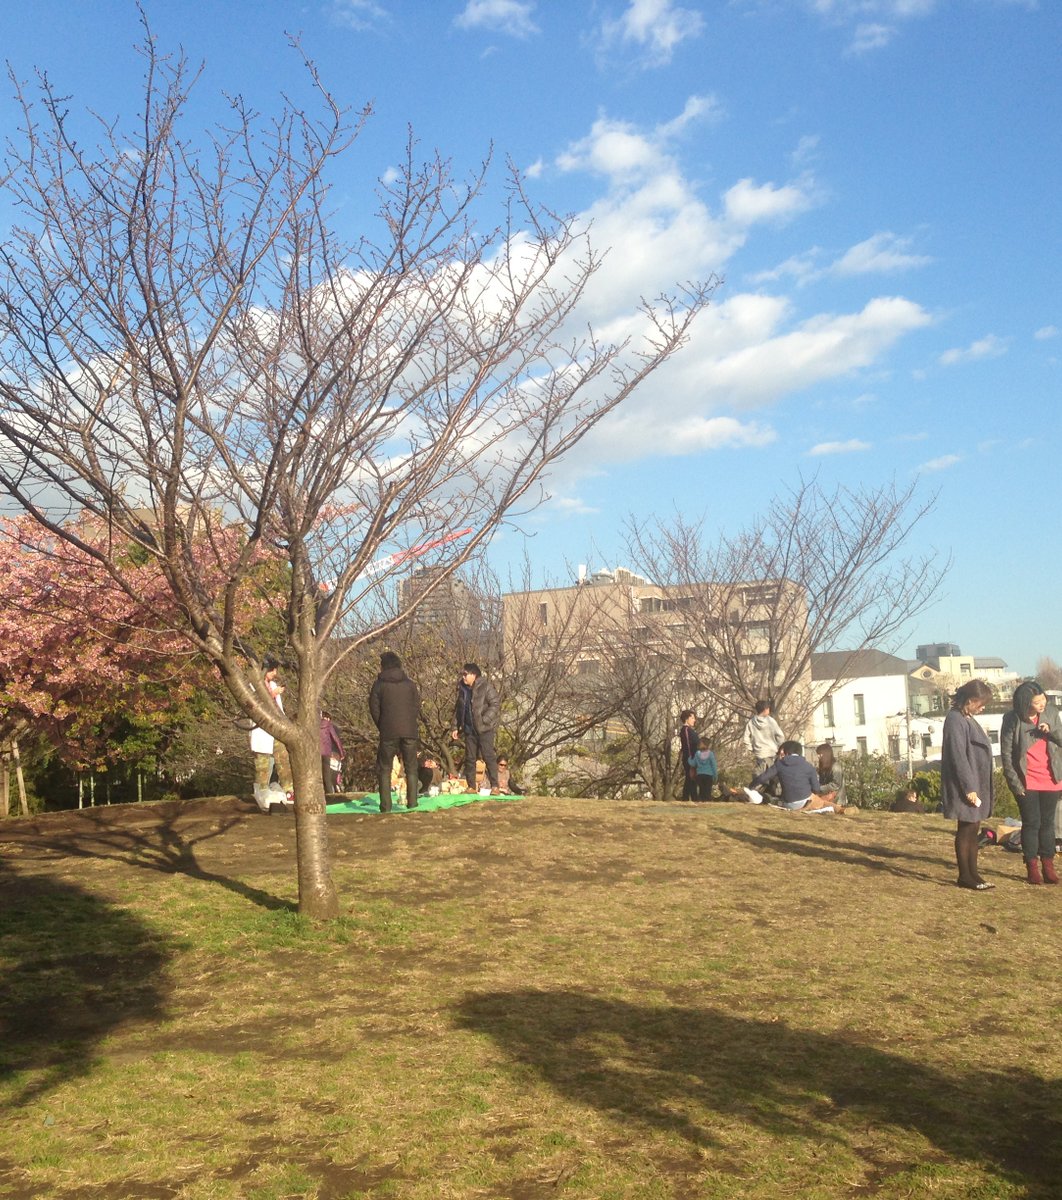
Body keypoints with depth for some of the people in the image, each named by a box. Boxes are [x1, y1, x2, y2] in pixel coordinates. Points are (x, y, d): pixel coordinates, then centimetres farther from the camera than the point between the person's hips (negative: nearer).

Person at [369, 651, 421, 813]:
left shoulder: (379, 685, 0)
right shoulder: (409, 683, 6)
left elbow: (374, 710, 0)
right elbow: (417, 707, 6)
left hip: (388, 733, -2)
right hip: (409, 732, 2)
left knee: (384, 769, 6)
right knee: (411, 768, 10)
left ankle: (386, 806, -1)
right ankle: (412, 803, 4)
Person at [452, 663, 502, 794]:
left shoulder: (486, 687, -7)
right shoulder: (462, 689, 12)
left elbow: (495, 705, -13)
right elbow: (458, 709, 20)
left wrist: (484, 720, -21)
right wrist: (455, 727, 13)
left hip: (484, 728, -6)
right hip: (469, 729, 6)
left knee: (488, 756, -9)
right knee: (469, 758, 6)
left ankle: (495, 786, -7)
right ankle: (471, 787, 12)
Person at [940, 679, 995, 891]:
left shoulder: (966, 719, 14)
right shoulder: (955, 720, -17)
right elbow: (958, 757, -21)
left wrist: (976, 786, 18)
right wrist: (969, 788, -22)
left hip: (976, 783, 10)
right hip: (965, 786, -10)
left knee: (973, 831, 12)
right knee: (966, 830, -2)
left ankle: (973, 874, 18)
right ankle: (965, 876, 6)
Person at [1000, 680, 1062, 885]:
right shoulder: (1012, 720, -11)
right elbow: (1006, 754, -7)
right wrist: (1014, 782, -9)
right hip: (1026, 782, -3)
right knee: (1031, 823, 1)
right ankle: (1032, 868, 10)